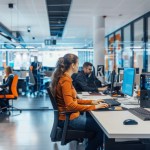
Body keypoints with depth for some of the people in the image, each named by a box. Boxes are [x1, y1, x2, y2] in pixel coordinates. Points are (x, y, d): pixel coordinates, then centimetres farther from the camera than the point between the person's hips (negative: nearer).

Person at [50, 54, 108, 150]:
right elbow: (71, 105, -27)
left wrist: (91, 102, 9)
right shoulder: (65, 80, -21)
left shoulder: (63, 78, 9)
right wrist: (94, 107, -23)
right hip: (69, 118, -10)